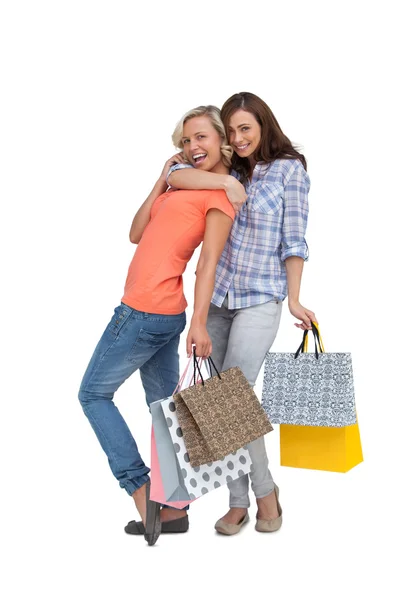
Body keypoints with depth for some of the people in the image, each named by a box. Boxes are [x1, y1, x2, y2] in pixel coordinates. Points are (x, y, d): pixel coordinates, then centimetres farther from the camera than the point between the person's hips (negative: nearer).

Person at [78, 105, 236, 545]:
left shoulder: (220, 192, -6)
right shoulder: (182, 186, 19)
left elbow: (209, 260, -18)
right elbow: (137, 234, 13)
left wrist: (199, 321, -26)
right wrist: (161, 181, 10)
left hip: (144, 311, -9)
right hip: (165, 315, 9)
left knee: (93, 394, 4)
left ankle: (140, 488, 4)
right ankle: (173, 509, 21)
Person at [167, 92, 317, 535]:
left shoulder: (289, 169, 1)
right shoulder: (228, 170, 12)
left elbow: (293, 240, -1)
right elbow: (175, 175, -3)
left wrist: (294, 299, -4)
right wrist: (228, 181, -15)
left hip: (260, 300, -5)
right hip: (216, 299, 5)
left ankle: (265, 489, 11)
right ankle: (238, 501, 16)